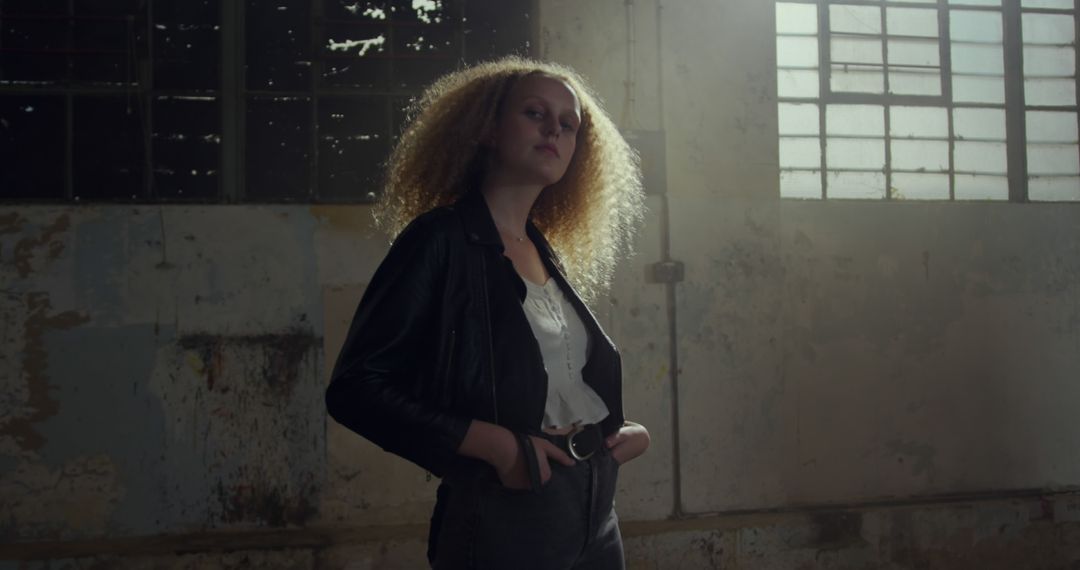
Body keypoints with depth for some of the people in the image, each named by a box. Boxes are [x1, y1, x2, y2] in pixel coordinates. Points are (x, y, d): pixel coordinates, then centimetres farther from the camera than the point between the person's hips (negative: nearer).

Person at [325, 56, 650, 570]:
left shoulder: (550, 255, 10)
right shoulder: (441, 241, -10)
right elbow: (354, 389, -17)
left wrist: (626, 431, 1)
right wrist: (499, 445, -22)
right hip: (501, 524, -7)